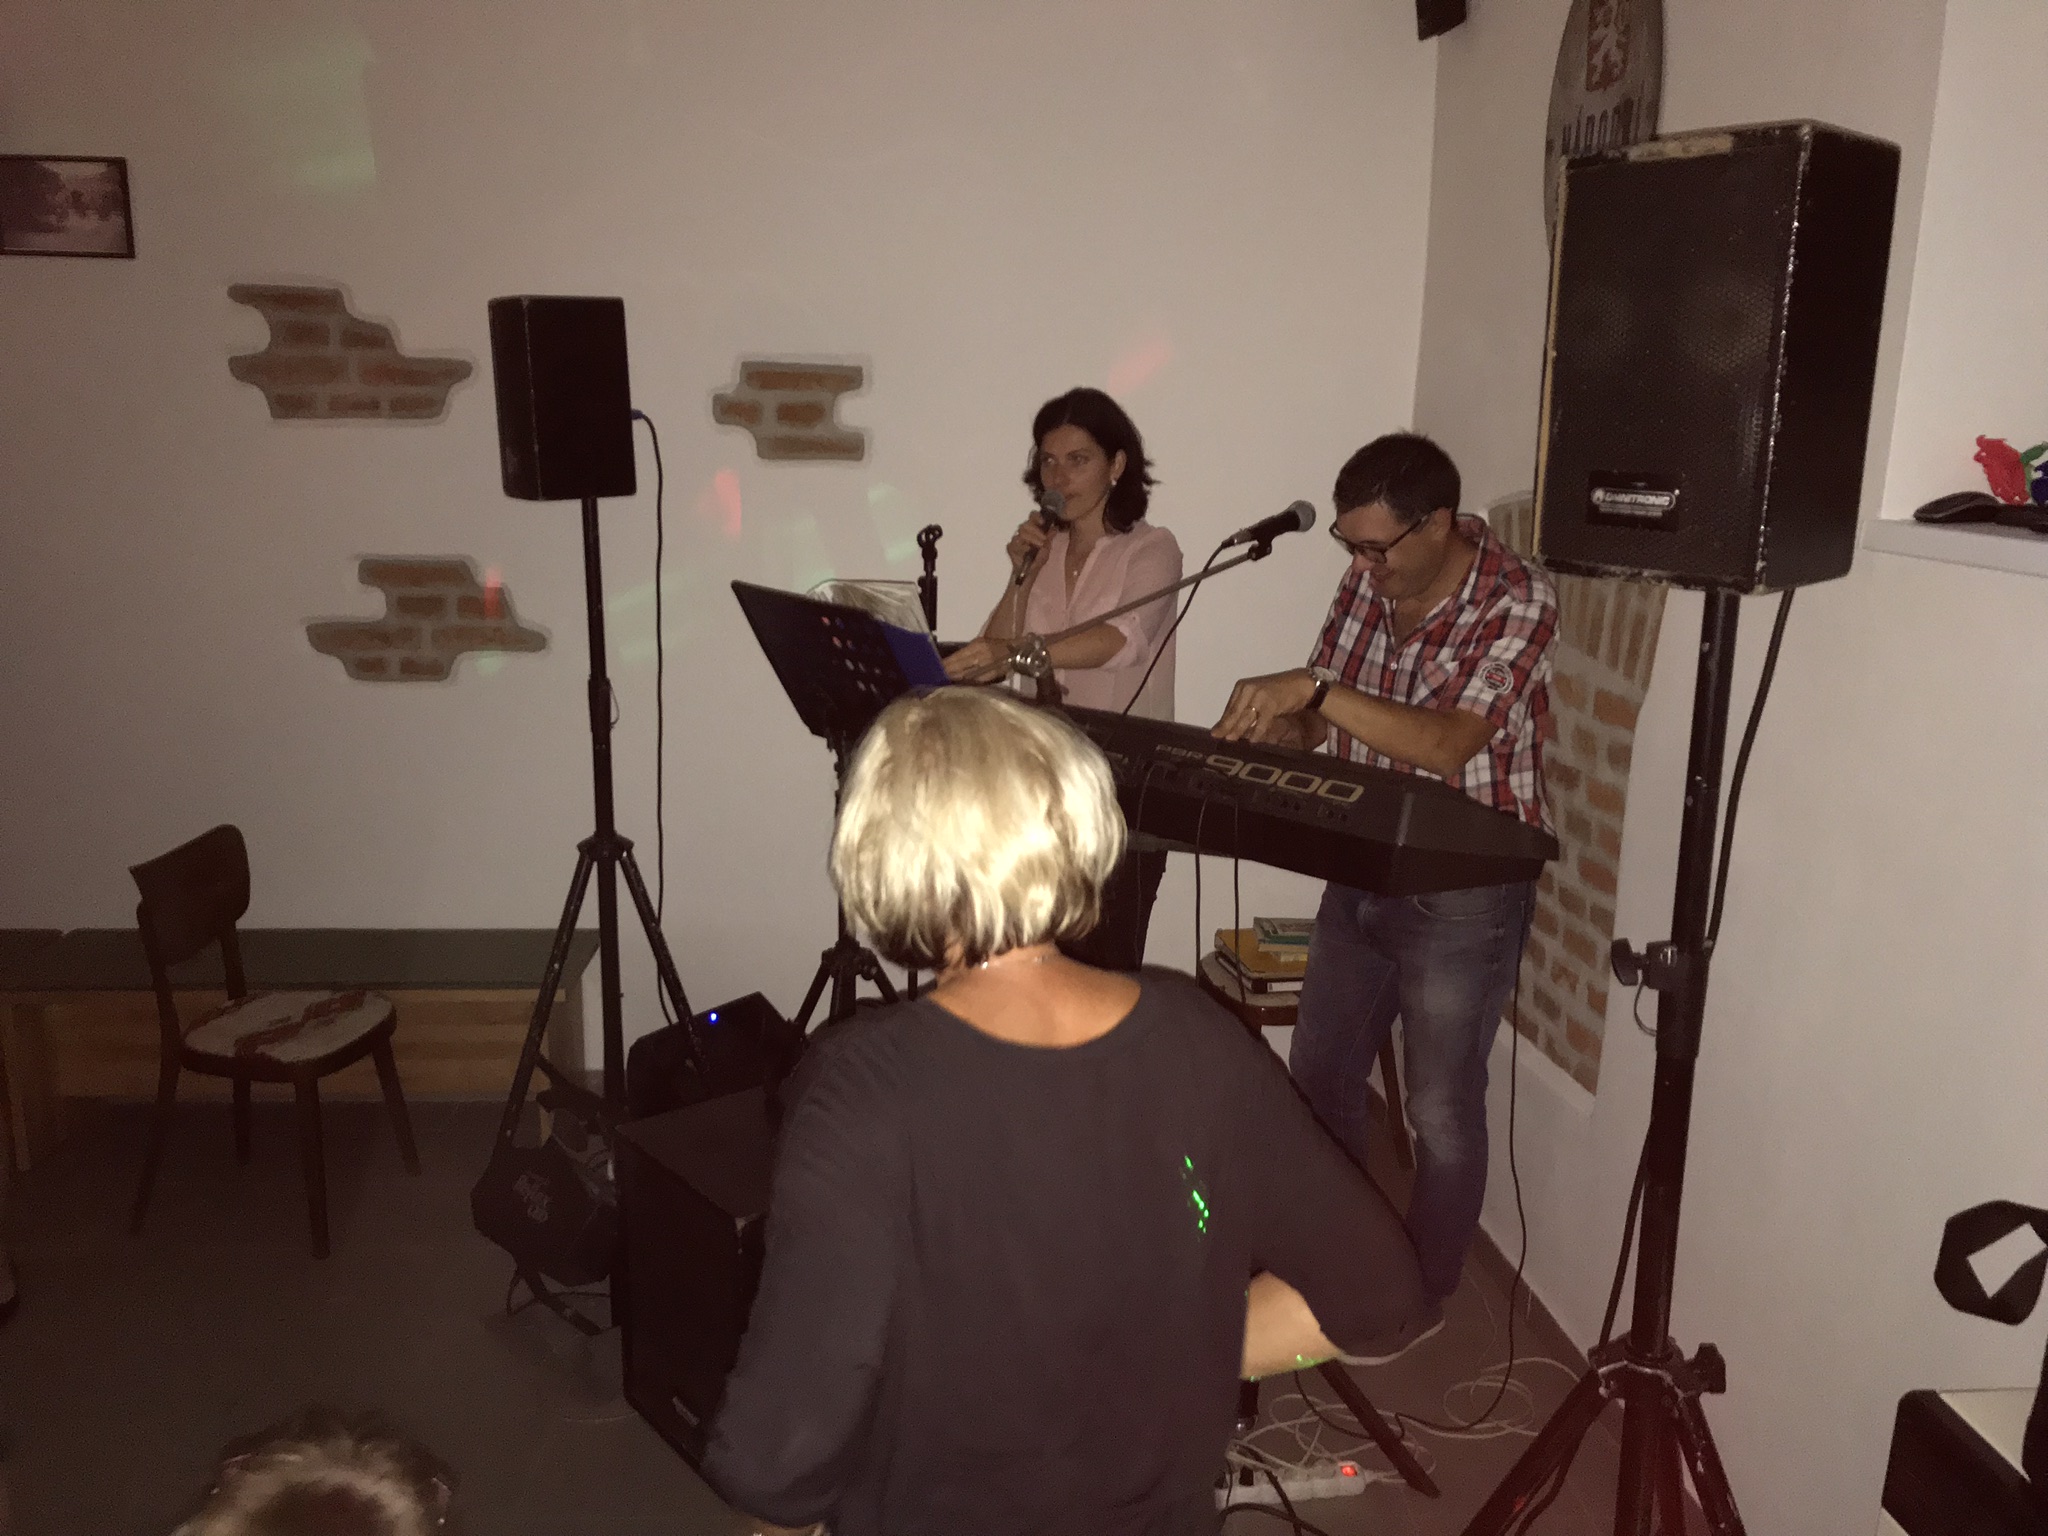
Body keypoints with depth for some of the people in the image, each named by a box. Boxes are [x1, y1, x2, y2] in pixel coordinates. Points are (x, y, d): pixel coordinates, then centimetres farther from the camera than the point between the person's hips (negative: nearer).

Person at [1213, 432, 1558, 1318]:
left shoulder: (1516, 601, -20)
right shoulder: (1366, 583, -2)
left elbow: (1447, 745, -32)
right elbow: (1315, 722, 5)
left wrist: (1312, 689, -38)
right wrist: (1266, 726, -17)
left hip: (1462, 896, -6)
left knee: (1441, 1111, 8)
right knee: (1319, 1075, 18)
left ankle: (1425, 1294, 31)